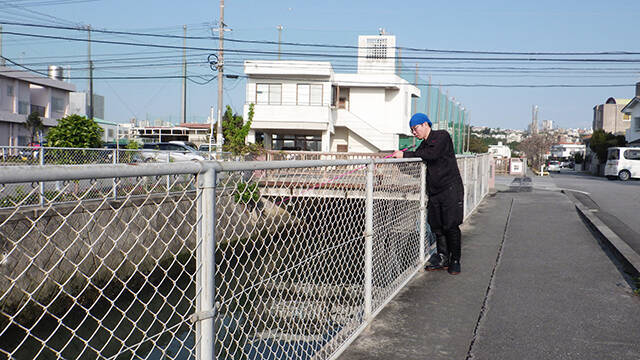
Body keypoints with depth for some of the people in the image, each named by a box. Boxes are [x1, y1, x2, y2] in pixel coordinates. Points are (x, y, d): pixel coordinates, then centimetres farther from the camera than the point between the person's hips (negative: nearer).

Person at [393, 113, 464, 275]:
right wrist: (400, 159, -4)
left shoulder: (442, 136, -6)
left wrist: (405, 155, -19)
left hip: (451, 189, -7)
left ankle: (455, 261, 4)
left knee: (451, 226, -7)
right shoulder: (423, 146, 17)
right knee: (437, 226, 4)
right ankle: (442, 259, 14)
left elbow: (432, 154, -23)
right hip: (434, 192, 7)